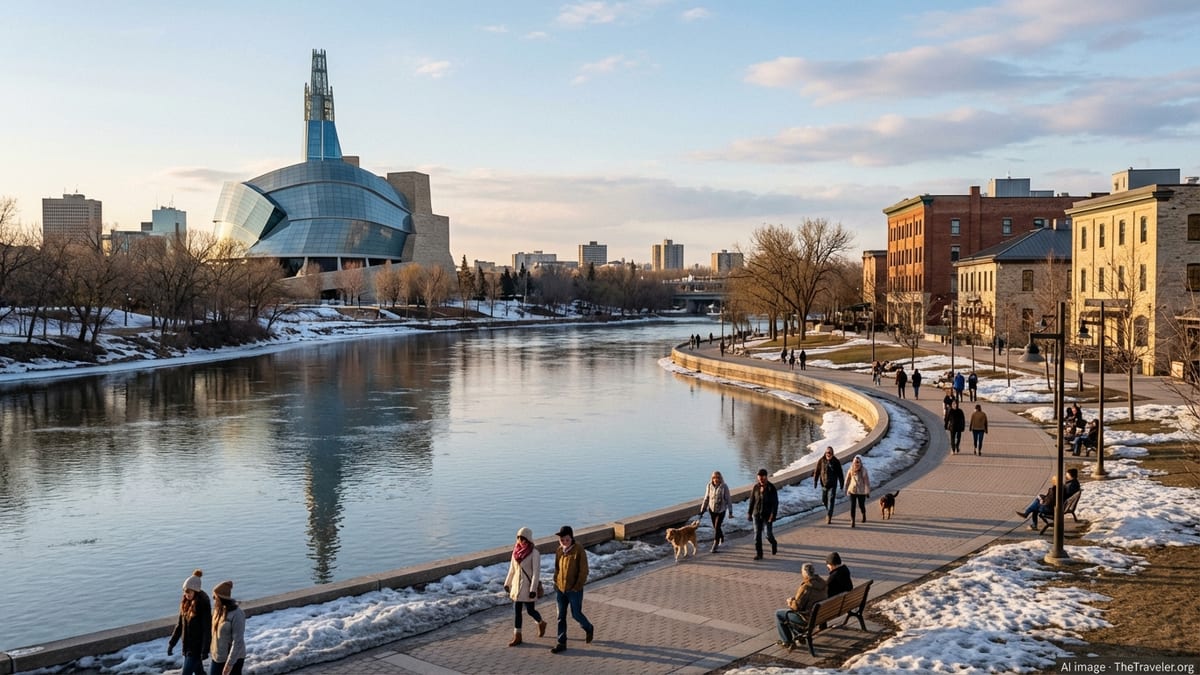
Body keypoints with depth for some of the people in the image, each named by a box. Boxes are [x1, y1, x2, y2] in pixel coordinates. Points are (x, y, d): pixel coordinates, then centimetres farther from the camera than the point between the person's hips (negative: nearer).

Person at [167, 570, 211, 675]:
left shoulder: (203, 605, -19)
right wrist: (172, 643, 11)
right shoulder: (185, 603, 2)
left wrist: (205, 651, -21)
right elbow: (179, 625, 12)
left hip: (197, 648, -7)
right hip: (187, 646, 7)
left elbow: (207, 629, -19)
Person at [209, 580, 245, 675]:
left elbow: (238, 642, -23)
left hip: (233, 659, -7)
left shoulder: (237, 614, -21)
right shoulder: (218, 610, 2)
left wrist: (229, 664, -25)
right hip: (217, 658, 7)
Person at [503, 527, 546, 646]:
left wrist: (533, 589, -20)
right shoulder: (516, 551, 3)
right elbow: (512, 569, 12)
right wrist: (507, 583, 15)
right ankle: (517, 636, 13)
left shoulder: (534, 553, -15)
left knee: (530, 610, 6)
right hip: (516, 585, 6)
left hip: (528, 586, -5)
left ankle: (541, 623, 35)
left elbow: (536, 572, -17)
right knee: (516, 611, 6)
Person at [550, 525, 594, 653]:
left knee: (576, 614, 5)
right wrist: (556, 583, 6)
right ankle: (561, 643, 15)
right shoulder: (559, 551, 2)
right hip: (560, 589, 5)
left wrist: (577, 587, -14)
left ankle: (588, 629, 34)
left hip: (574, 590, -5)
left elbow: (583, 571, -13)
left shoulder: (579, 550, -14)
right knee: (561, 616, 7)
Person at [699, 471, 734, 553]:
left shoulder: (724, 487, -12)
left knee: (717, 527, -10)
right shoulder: (709, 486, -3)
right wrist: (702, 510, 6)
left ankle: (715, 545, -3)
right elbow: (706, 499, 6)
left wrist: (730, 511, -9)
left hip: (721, 510, -4)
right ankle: (721, 537, 44)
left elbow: (728, 499, -7)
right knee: (715, 527, 14)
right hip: (712, 510, 4)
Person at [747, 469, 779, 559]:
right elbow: (752, 501, 6)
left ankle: (774, 543, 35)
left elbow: (775, 503, -14)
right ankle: (758, 554, 5)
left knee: (769, 535, 1)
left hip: (768, 515, -3)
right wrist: (749, 513, 6)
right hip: (757, 514, 3)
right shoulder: (755, 487, -1)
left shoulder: (772, 488, -12)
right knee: (757, 535, -2)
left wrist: (773, 515, -22)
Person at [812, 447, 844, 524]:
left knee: (831, 501, -11)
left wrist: (842, 483, 6)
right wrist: (815, 482, -4)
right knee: (824, 501, 13)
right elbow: (816, 472, 0)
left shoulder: (836, 462, -3)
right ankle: (829, 513, 38)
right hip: (824, 484, 2)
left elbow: (840, 474, 4)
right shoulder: (821, 461, -4)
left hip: (833, 485, -2)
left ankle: (828, 517, -11)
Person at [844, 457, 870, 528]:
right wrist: (846, 489, 13)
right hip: (852, 491, 1)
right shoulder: (851, 470, -4)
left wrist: (868, 492, -5)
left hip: (861, 491, -1)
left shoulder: (864, 470, -10)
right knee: (852, 506, -5)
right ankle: (852, 521, -1)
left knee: (861, 505, 10)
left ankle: (864, 515, 42)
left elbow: (867, 481, -6)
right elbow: (847, 480, 8)